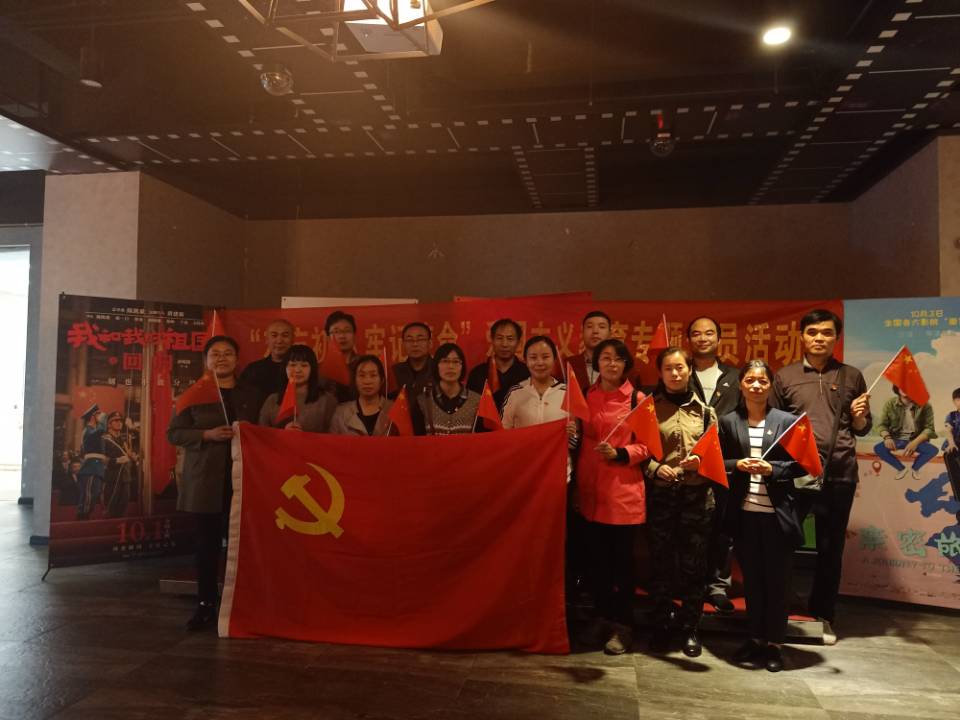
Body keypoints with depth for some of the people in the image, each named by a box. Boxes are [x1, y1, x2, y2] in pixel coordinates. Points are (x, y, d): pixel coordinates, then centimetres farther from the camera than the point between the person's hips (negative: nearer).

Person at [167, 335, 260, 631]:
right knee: (207, 543, 2)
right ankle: (205, 605, 13)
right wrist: (208, 434, -12)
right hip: (206, 480, -1)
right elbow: (174, 433, 2)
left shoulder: (252, 395, 12)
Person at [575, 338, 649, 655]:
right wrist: (576, 482, 1)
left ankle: (623, 626, 15)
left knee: (622, 559, 4)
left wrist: (619, 454, -17)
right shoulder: (585, 397, 10)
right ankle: (603, 619, 26)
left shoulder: (638, 399, -1)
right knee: (596, 558, 10)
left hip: (624, 491, -3)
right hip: (591, 489, 4)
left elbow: (647, 445, -2)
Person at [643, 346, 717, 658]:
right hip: (660, 493, -1)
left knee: (693, 564, 6)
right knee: (660, 562, 6)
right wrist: (655, 468, -14)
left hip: (697, 494, 1)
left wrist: (701, 462, -11)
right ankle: (662, 625, 22)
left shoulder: (704, 409, 8)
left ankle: (690, 628, 21)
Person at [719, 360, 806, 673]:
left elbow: (801, 464, -1)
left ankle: (774, 643, 22)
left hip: (777, 513, -1)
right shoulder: (727, 421, 3)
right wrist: (737, 465, -14)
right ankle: (755, 638, 26)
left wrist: (772, 469, -16)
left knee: (777, 579, 8)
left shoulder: (786, 420, -1)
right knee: (751, 578, 12)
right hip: (743, 513, 2)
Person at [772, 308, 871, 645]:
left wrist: (859, 415, -9)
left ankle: (823, 615, 26)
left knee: (831, 548, 11)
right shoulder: (784, 376, 5)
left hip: (839, 474, 1)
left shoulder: (851, 376, 9)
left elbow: (862, 429, 13)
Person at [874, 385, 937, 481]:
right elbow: (882, 425, -5)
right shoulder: (890, 404, -9)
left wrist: (915, 442, -29)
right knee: (877, 448, -26)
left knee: (933, 450, -29)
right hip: (896, 440, 1)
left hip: (916, 440, -1)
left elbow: (929, 428, -13)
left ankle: (915, 468, 7)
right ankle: (901, 468, 6)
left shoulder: (925, 405, -12)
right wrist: (887, 437, -27)